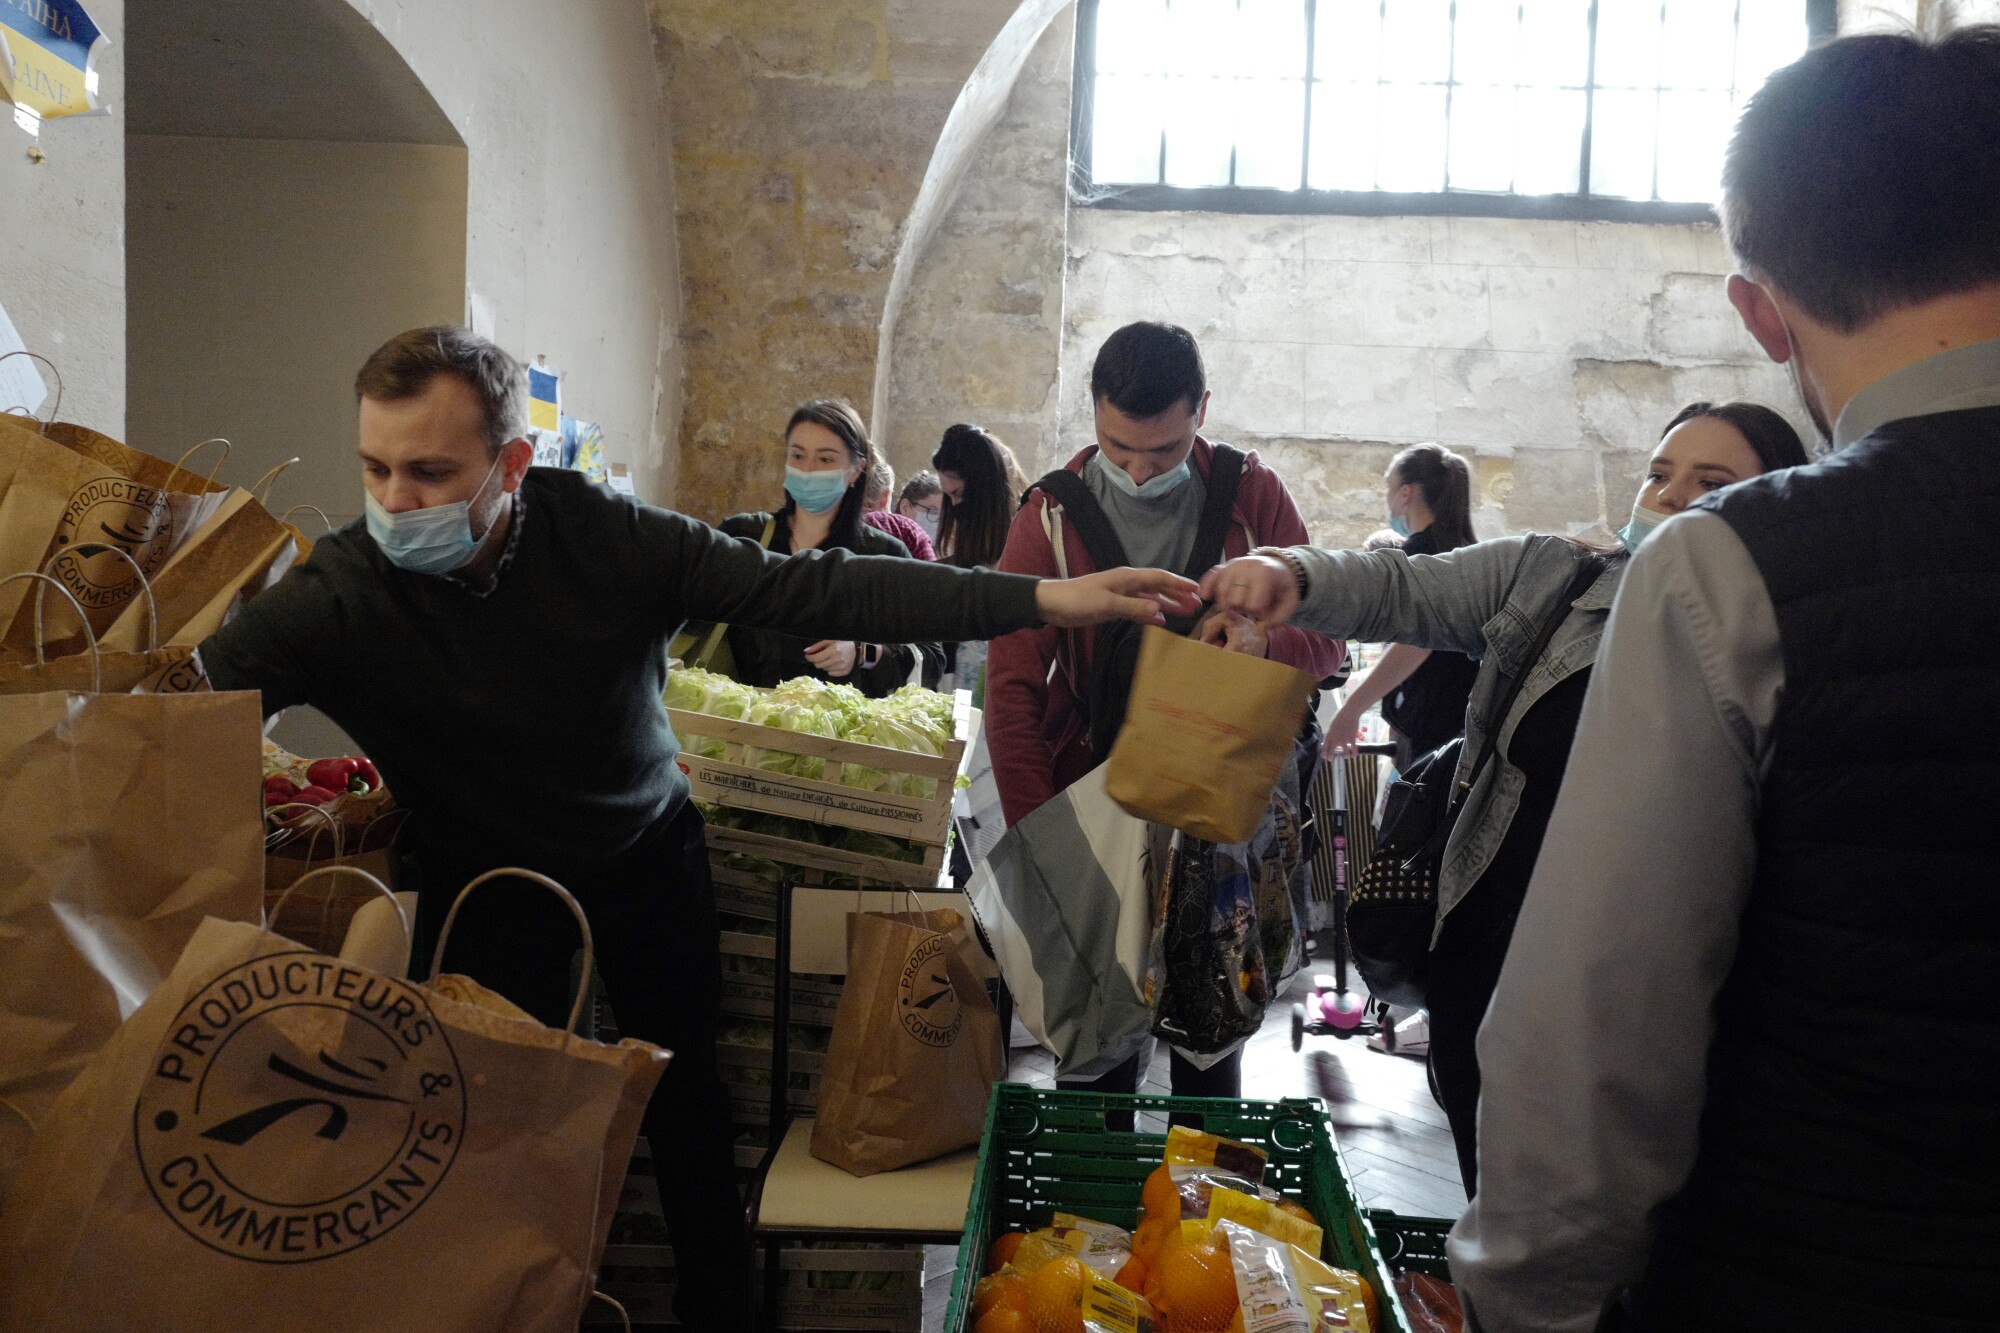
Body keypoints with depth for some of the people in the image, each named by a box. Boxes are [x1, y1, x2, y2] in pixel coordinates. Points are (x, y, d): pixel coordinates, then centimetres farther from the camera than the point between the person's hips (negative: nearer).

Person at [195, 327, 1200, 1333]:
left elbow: (808, 589, -24)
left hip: (647, 850, 1)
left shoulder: (607, 536, -21)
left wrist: (1040, 600, -30)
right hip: (487, 882, 0)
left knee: (688, 1108, 6)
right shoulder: (335, 597, -22)